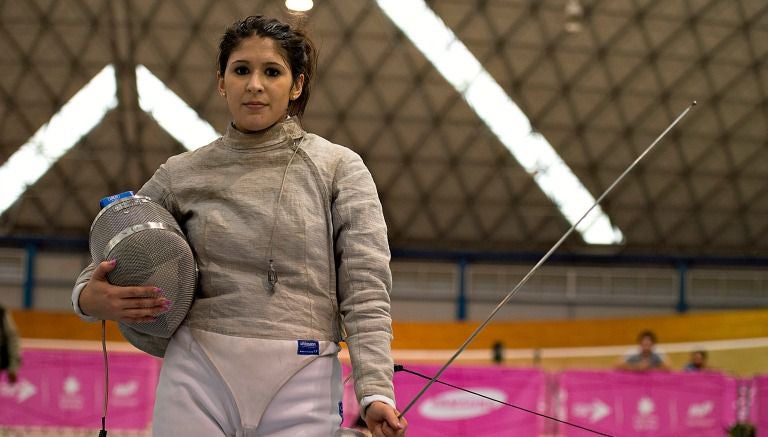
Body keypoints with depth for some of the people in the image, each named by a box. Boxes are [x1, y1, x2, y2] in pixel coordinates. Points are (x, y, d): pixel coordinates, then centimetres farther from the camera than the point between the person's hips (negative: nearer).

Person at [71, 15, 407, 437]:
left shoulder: (339, 167, 0)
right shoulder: (182, 174, 6)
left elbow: (365, 290, -5)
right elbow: (111, 257, 16)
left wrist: (375, 391, -18)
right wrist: (89, 298, -6)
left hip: (301, 386, -1)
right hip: (198, 377, 2)